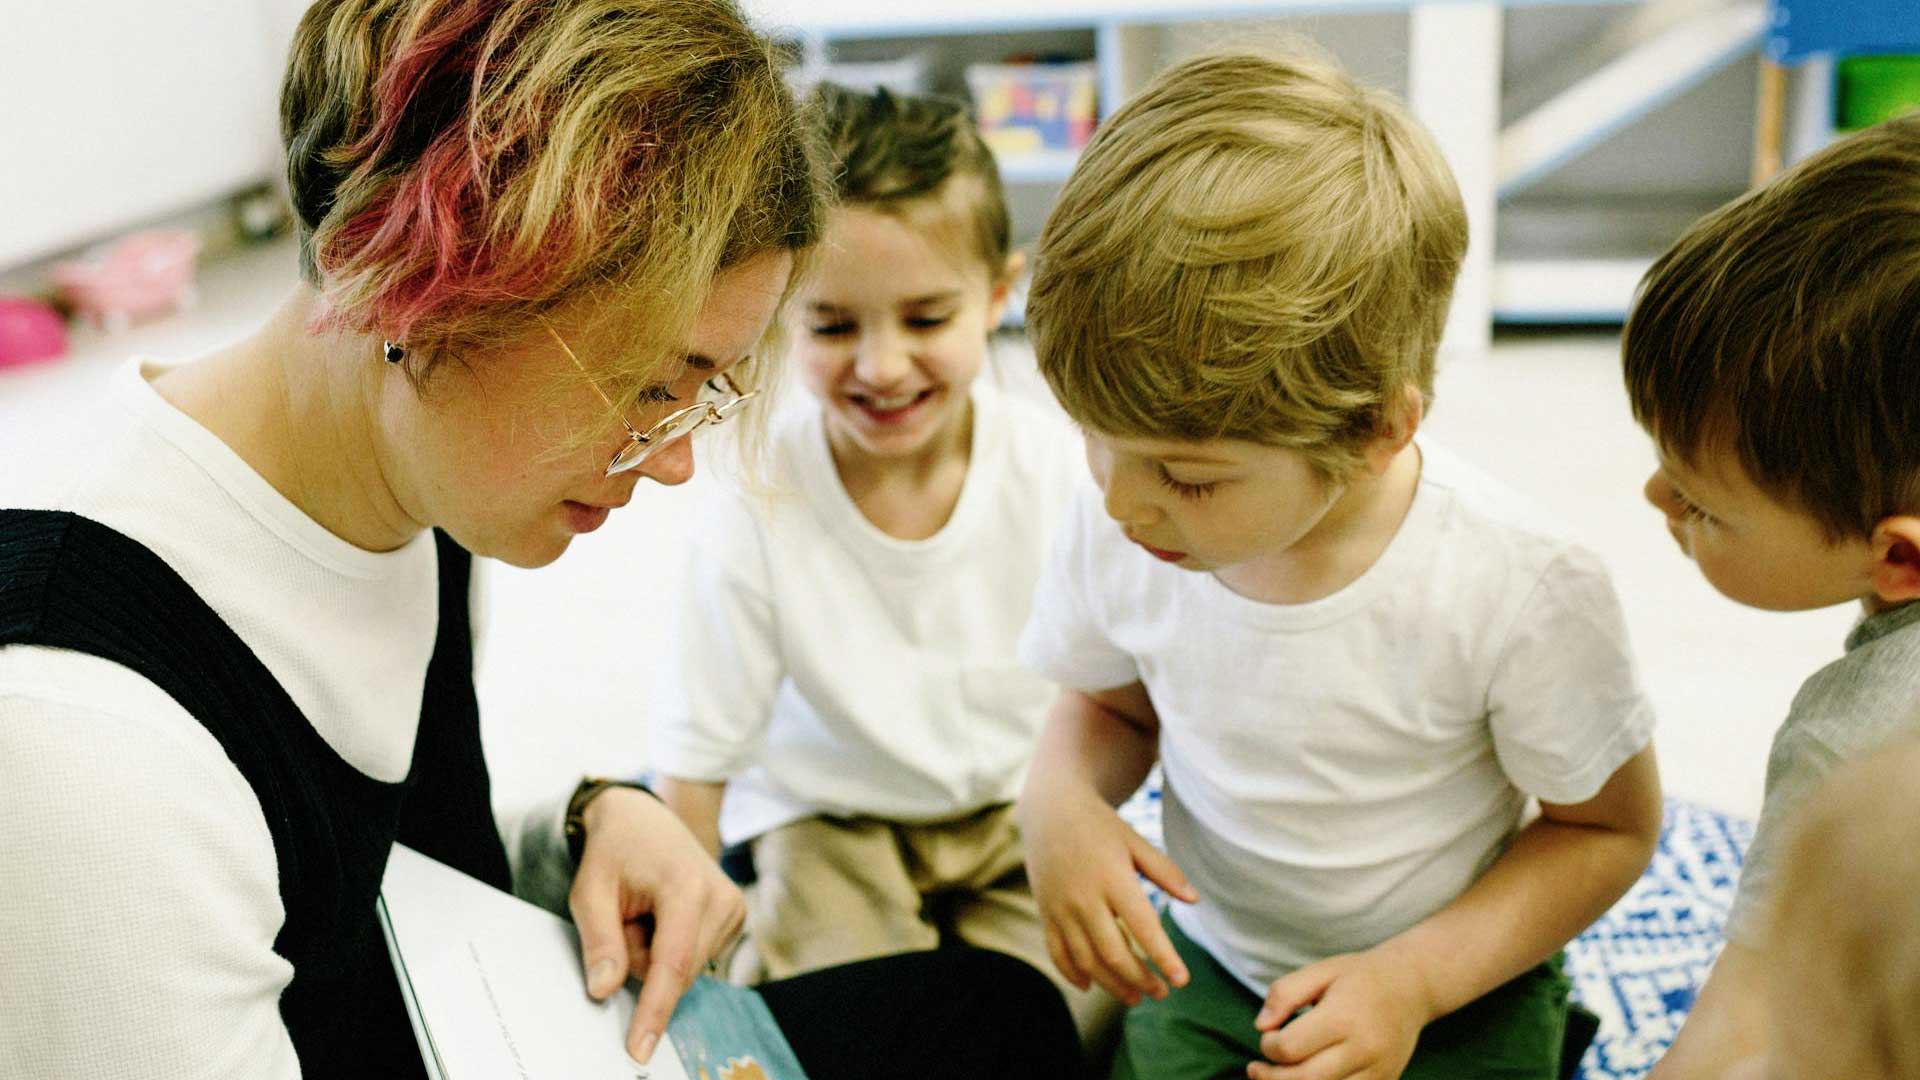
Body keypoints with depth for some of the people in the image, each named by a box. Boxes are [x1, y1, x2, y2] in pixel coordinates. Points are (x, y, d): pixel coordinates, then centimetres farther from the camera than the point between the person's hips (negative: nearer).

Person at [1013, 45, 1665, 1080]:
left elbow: (1608, 828, -9)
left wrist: (1418, 979, -21)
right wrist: (1060, 801, -18)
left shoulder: (1522, 594, -27)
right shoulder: (1114, 528, -17)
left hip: (1452, 991, -1)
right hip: (1206, 968, 2)